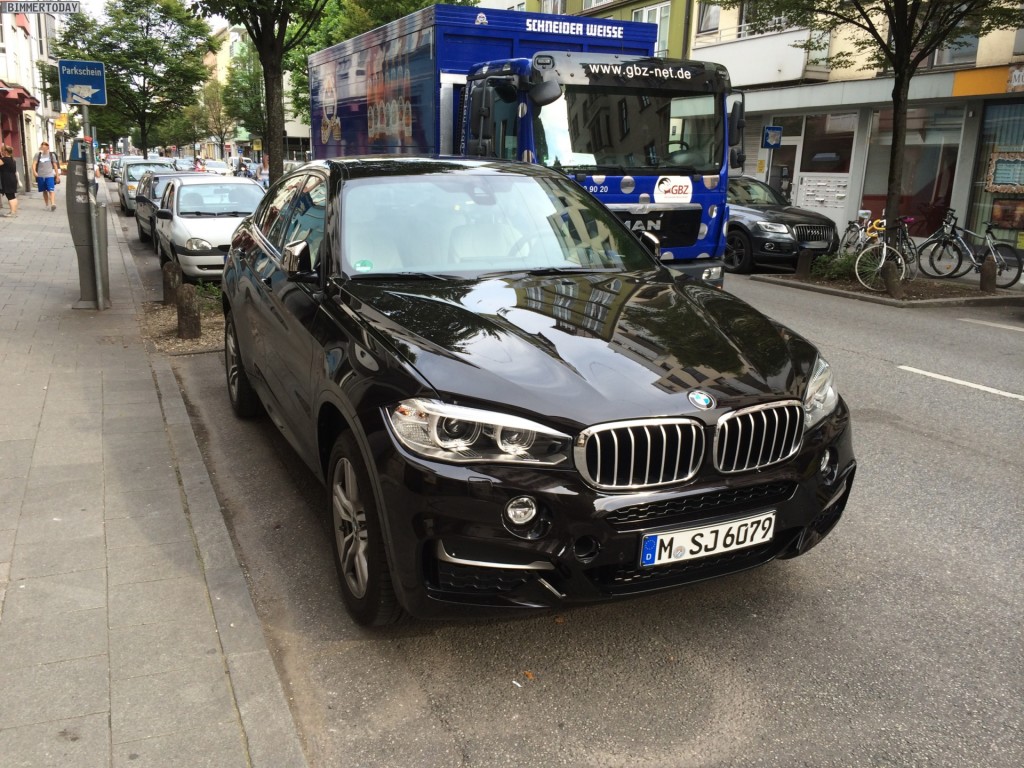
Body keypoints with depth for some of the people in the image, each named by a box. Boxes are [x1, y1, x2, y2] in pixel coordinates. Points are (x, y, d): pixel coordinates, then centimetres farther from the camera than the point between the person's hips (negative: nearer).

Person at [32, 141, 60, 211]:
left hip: (49, 175, -2)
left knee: (51, 190, -16)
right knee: (44, 191, 12)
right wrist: (34, 171, -21)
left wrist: (57, 176, 6)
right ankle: (46, 204, 23)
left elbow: (55, 166, 8)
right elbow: (34, 163, -3)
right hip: (40, 176, 2)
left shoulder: (51, 155, 5)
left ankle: (53, 204, -27)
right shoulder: (38, 155, 5)